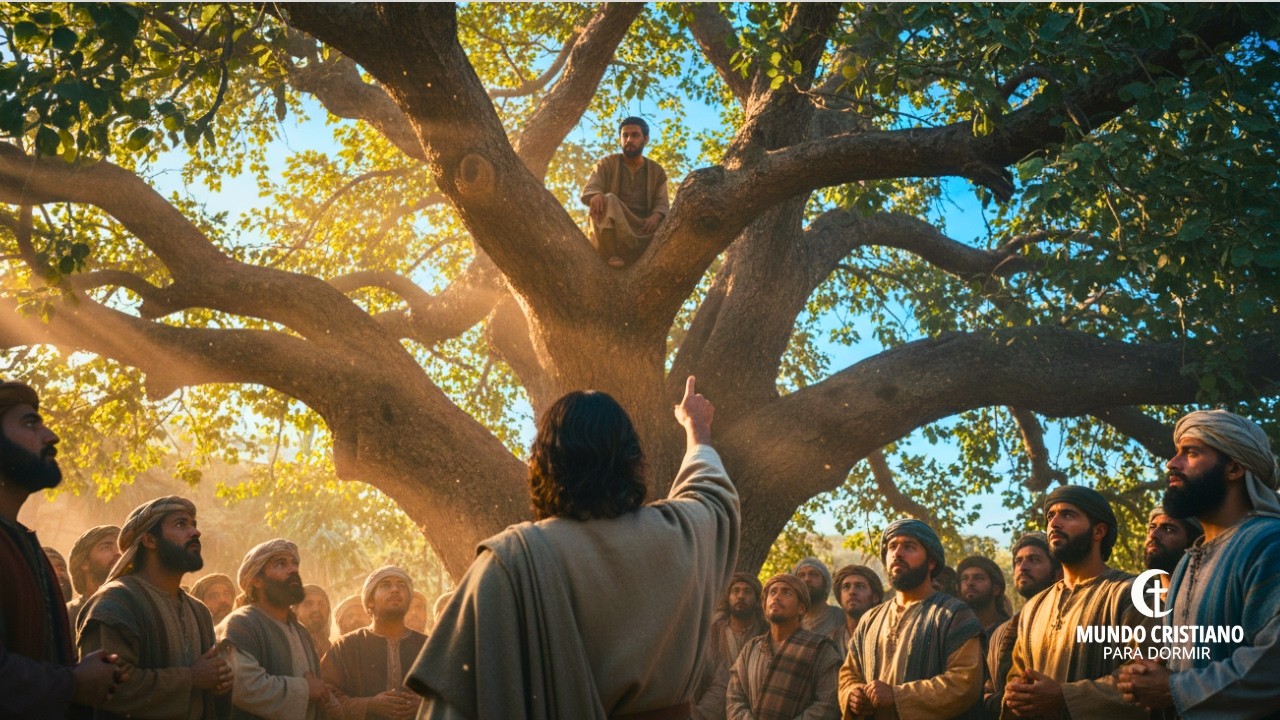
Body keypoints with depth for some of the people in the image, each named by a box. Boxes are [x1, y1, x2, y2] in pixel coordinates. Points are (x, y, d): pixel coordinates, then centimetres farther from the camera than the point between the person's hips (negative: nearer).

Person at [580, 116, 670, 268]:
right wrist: (596, 195, -28)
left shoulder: (657, 171, 16)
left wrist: (656, 216, -22)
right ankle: (613, 255, -38)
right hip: (612, 229, -2)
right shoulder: (607, 163, 11)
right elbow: (588, 191, -2)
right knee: (609, 200, -30)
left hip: (644, 229, 2)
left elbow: (661, 203, 3)